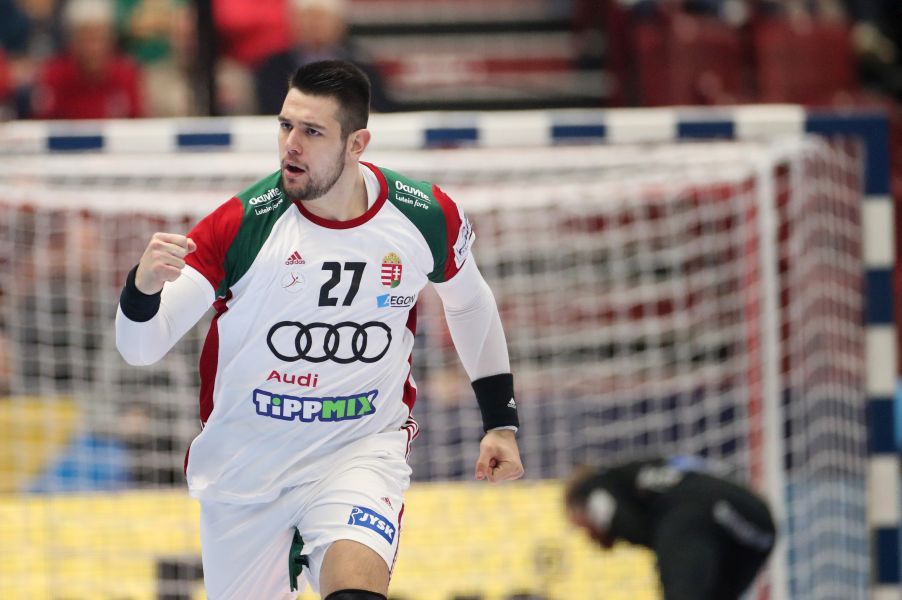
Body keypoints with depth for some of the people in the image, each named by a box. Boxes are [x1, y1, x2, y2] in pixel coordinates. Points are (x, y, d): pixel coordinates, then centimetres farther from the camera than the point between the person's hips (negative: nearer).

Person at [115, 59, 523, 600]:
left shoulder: (427, 217, -9)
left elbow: (470, 303, 13)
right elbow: (141, 348, -19)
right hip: (245, 465, 1)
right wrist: (143, 288, -40)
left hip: (362, 449, -1)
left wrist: (501, 422, 13)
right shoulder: (242, 225, -17)